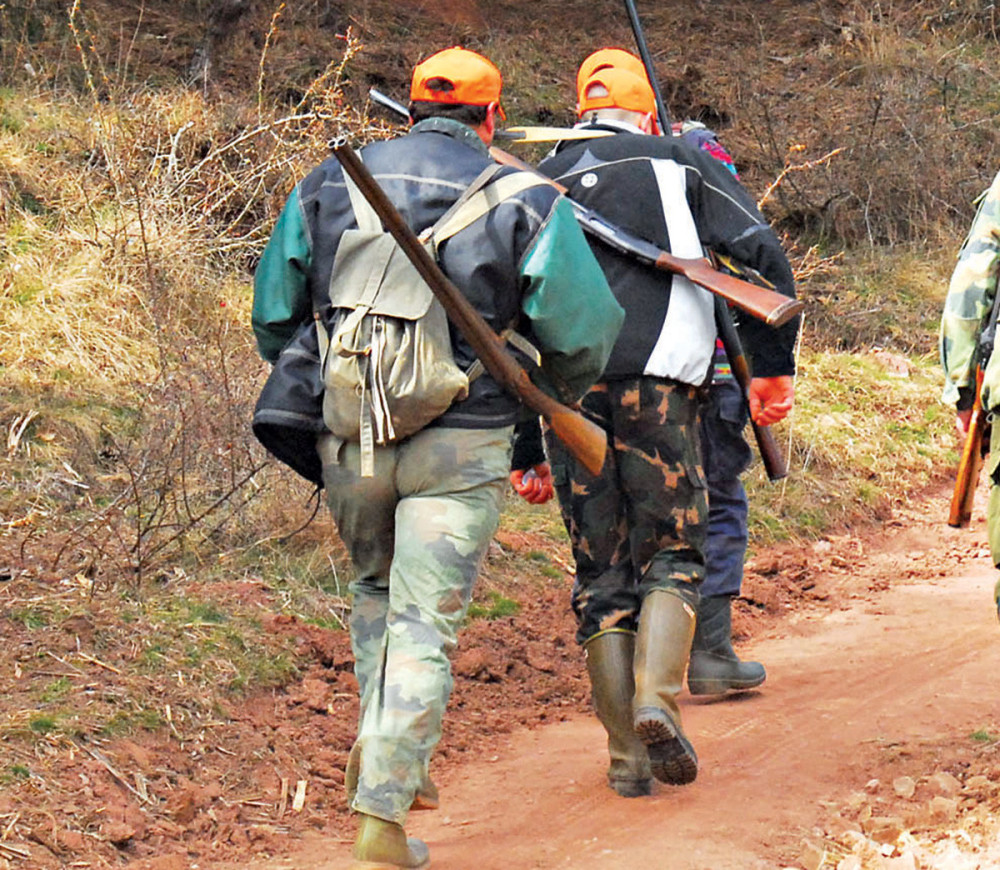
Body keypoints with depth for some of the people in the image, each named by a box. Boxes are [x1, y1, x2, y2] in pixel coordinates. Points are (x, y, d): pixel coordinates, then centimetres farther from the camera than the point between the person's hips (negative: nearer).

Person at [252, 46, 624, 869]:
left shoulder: (325, 187, 7)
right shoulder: (526, 202, -2)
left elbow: (274, 313, 11)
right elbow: (586, 332, -1)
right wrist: (548, 399, 20)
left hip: (349, 437, 3)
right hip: (460, 445, -3)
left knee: (376, 590, 27)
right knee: (424, 625, -1)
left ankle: (385, 756, 18)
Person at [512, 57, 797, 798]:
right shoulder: (680, 163, 12)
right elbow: (763, 254, 0)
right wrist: (775, 365, 6)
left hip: (567, 391, 3)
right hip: (657, 377, -2)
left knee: (601, 572, 8)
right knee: (673, 551, 8)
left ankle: (627, 755, 4)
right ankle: (657, 701, -15)